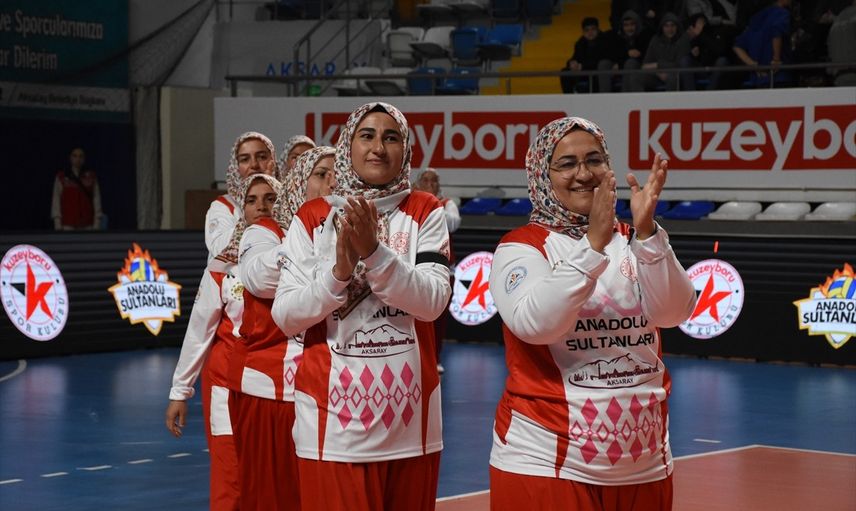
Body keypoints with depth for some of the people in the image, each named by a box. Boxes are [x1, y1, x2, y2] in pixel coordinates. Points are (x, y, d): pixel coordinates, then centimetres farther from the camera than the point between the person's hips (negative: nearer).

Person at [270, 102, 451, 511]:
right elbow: (285, 315, -3)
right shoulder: (313, 218, 3)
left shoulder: (425, 213, 3)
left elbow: (432, 302, -9)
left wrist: (374, 252, -21)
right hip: (334, 411, -1)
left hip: (408, 410, 1)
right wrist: (339, 271, -17)